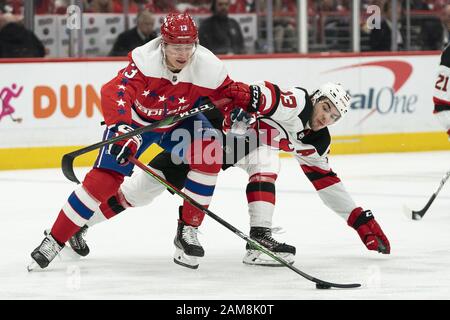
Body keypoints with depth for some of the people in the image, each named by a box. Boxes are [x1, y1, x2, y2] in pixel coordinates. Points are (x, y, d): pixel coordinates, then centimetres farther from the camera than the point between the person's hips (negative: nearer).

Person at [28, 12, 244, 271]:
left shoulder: (209, 68, -26)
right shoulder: (145, 60, -36)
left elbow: (228, 94, -5)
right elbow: (115, 92, -48)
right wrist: (123, 129, -60)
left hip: (178, 122, 3)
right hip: (135, 120, -3)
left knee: (209, 154, -24)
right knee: (104, 178, -14)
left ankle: (188, 229, -9)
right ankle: (55, 240, -4)